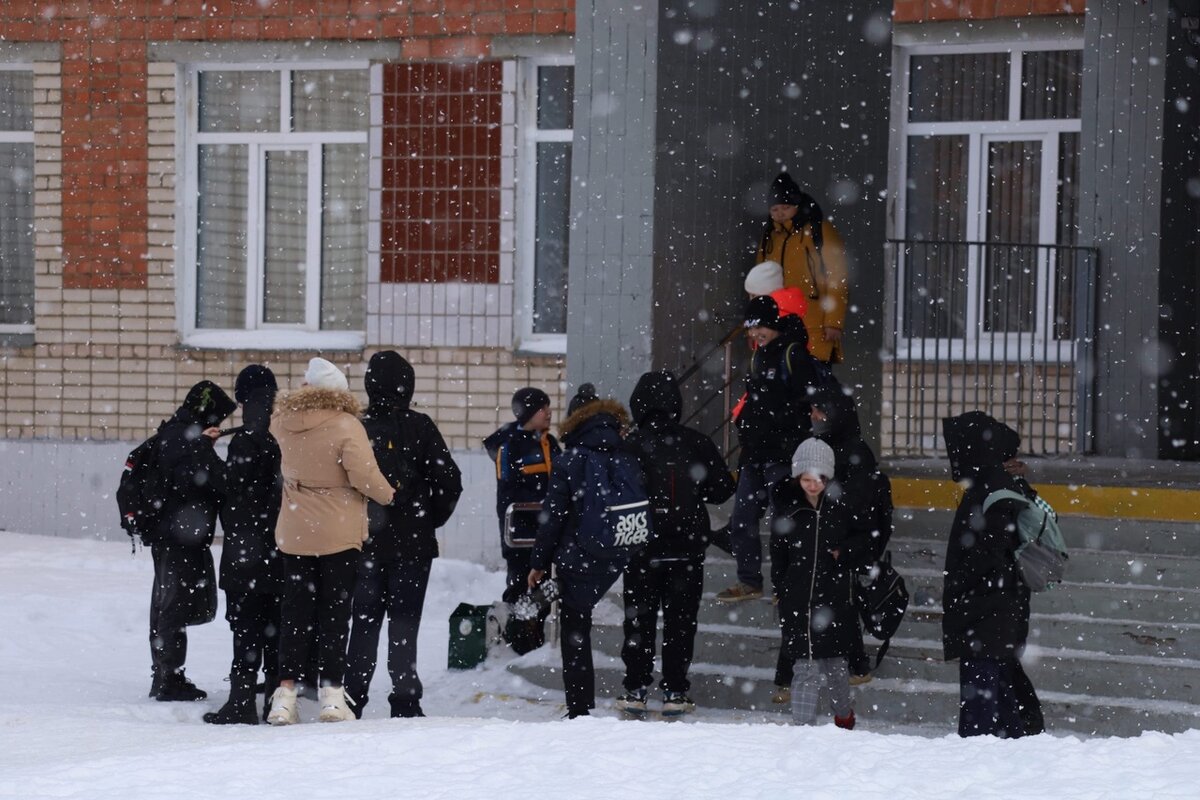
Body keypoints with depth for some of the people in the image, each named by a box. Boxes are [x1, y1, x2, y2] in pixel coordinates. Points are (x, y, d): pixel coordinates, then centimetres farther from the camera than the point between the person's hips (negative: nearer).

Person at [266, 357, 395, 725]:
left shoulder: (284, 421, -1)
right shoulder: (346, 425, -15)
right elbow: (364, 476, -17)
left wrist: (308, 388, 28)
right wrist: (390, 496, -1)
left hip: (294, 534, 4)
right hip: (339, 534, -4)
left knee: (295, 612, 10)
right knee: (335, 612, 4)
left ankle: (285, 694, 6)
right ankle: (331, 691, 0)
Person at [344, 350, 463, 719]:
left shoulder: (356, 427, -3)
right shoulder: (419, 427, -7)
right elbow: (450, 482, -7)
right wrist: (431, 520, 8)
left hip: (365, 541, 2)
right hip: (413, 543, -2)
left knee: (364, 621, 11)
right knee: (404, 622, 3)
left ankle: (353, 698, 10)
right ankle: (405, 701, -1)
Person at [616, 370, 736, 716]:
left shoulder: (628, 446, -9)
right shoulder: (697, 444, -5)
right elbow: (723, 489, -2)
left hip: (641, 547, -1)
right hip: (687, 546, 1)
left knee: (639, 618, 9)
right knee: (681, 619, 8)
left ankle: (636, 690, 9)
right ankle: (675, 691, 7)